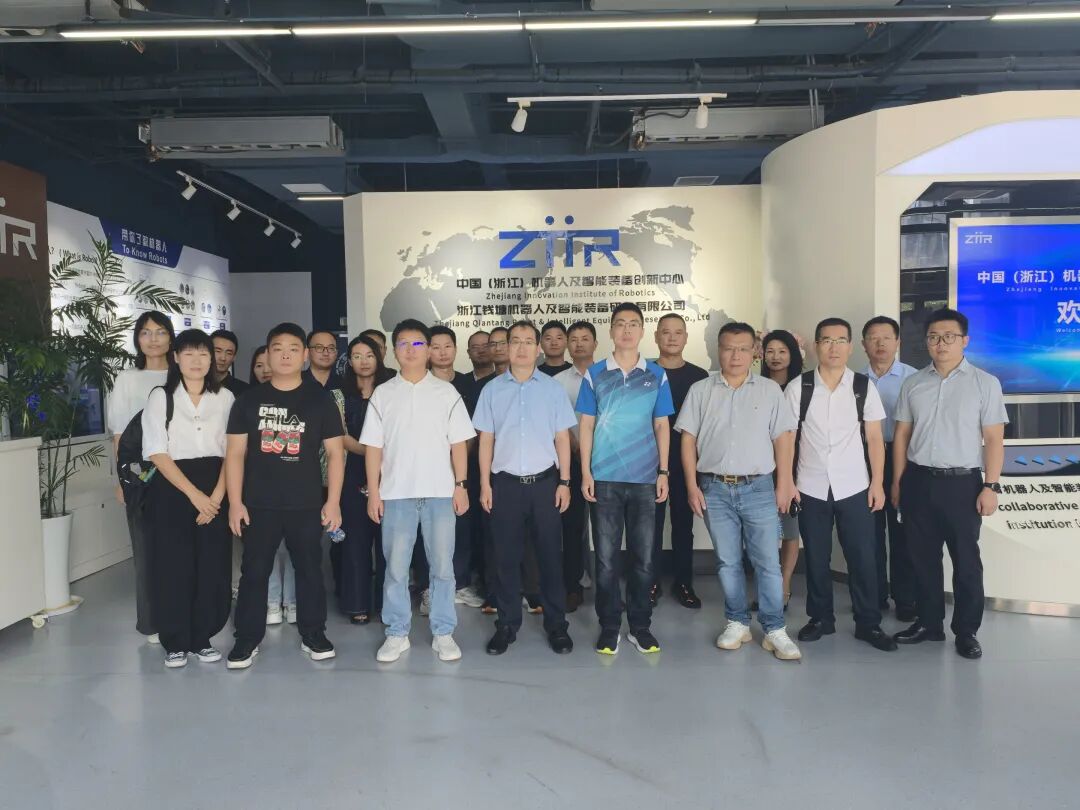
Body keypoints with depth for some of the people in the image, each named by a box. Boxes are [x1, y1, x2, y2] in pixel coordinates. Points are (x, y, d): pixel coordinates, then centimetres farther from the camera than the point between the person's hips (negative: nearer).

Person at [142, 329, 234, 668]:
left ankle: (202, 638, 18)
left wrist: (216, 495, -10)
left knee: (212, 567, 3)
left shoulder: (225, 397, 6)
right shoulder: (160, 397, 0)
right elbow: (157, 454, -6)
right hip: (172, 489, -2)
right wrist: (194, 494, -14)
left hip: (215, 492, 2)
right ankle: (175, 642, 15)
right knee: (173, 567, 1)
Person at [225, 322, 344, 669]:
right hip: (258, 504, 0)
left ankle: (313, 634, 24)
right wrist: (235, 502, -3)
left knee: (310, 570, 9)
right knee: (254, 572, 7)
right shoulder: (249, 399, 4)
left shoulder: (320, 399, 2)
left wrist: (333, 501, -4)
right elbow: (235, 453, 4)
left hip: (306, 504, 0)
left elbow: (335, 452, 2)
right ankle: (247, 638, 20)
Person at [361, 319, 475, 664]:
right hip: (396, 492, 1)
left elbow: (458, 443, 4)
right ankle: (396, 634, 18)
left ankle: (443, 633, 16)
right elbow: (373, 447, 5)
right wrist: (373, 492, 0)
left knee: (442, 566, 5)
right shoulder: (382, 394, 6)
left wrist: (461, 485, -2)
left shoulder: (446, 392, 5)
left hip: (440, 492, 0)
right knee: (395, 567, 5)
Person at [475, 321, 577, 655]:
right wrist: (484, 484, 1)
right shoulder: (492, 389, 4)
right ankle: (507, 624, 18)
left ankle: (556, 624, 16)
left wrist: (564, 482, -1)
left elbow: (562, 438, 4)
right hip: (505, 483, 1)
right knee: (507, 556, 7)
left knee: (550, 554, 5)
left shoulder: (552, 388, 3)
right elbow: (486, 440, 6)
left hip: (545, 481, 0)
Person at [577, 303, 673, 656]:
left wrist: (663, 472, 1)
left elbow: (661, 426, 7)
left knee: (643, 556, 7)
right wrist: (586, 472, -3)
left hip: (645, 478, 1)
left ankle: (640, 626, 19)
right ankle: (609, 627, 15)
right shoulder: (595, 374, 3)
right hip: (606, 478, -1)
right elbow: (586, 425, 3)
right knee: (607, 556, 4)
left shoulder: (656, 375, 6)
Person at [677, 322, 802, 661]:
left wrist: (783, 484, -2)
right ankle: (737, 623, 22)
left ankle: (775, 630, 10)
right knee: (727, 562, 9)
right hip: (715, 489, 1)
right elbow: (688, 439, 4)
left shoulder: (770, 389, 5)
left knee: (768, 562, 0)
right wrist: (692, 486, -2)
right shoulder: (700, 390, 6)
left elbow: (783, 438, 4)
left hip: (758, 487, -1)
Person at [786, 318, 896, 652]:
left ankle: (868, 624, 19)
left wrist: (877, 482, -1)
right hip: (811, 488, 0)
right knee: (816, 558, 10)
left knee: (862, 558, 4)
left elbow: (874, 439, 4)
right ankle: (821, 618, 25)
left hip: (854, 487, 0)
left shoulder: (864, 387, 1)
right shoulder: (798, 388, -2)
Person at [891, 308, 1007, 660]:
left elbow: (994, 439, -4)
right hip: (918, 481, 3)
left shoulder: (985, 383, -1)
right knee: (922, 557, 11)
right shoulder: (913, 383, 7)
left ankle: (966, 631, 20)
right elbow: (901, 434, 9)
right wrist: (897, 481, 6)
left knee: (966, 560, 6)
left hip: (963, 483, -3)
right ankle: (928, 623, 25)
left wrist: (991, 486, -10)